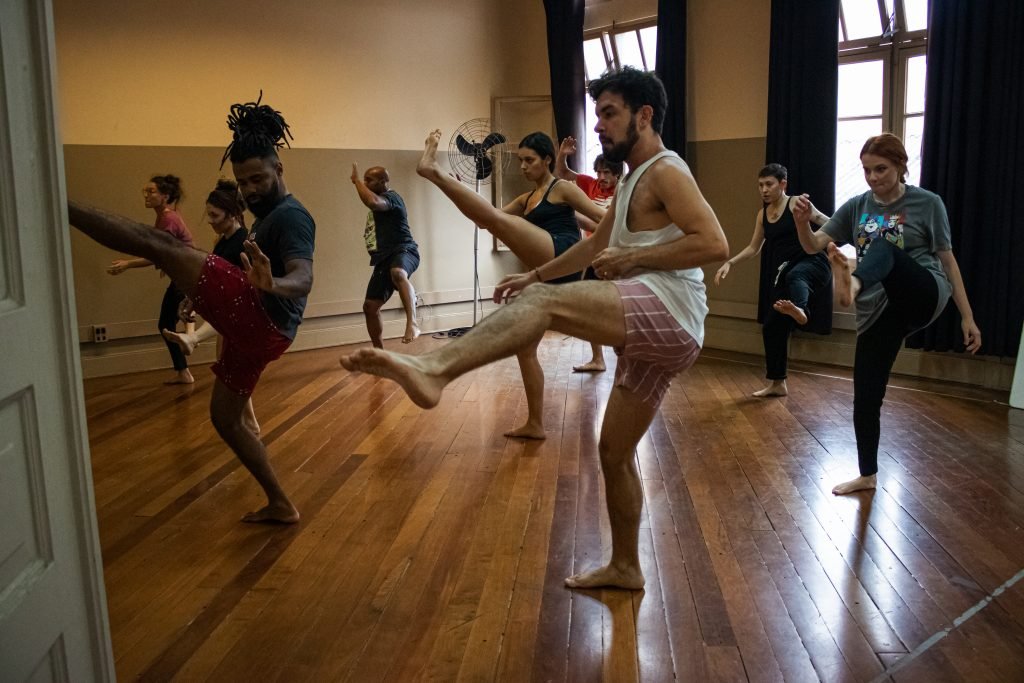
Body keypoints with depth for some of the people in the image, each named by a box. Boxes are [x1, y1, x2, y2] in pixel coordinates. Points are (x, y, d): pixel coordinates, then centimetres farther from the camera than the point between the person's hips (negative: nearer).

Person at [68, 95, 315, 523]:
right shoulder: (268, 217, 26)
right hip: (255, 329, 11)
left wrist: (272, 284, -47)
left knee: (159, 245, -16)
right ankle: (280, 504, 24)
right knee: (225, 419, 18)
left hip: (259, 320, -11)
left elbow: (303, 278, -26)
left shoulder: (290, 215, -7)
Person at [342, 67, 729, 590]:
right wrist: (535, 273, 31)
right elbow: (595, 244, 38)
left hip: (668, 316, -10)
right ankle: (625, 567, 29)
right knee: (614, 452, 16)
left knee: (543, 304, -29)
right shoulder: (633, 182, 27)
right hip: (651, 332, 10)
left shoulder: (665, 171, -3)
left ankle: (431, 370, -48)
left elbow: (715, 243, -17)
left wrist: (631, 259, -16)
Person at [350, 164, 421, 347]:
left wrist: (357, 180, -18)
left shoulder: (390, 197, -8)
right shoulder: (378, 202, 23)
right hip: (384, 258, 10)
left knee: (398, 274, -46)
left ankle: (412, 323, -57)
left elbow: (372, 201, -32)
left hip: (403, 251, -10)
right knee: (370, 306, 8)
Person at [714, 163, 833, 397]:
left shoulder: (796, 204, -5)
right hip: (781, 274, 7)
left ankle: (799, 311, -78)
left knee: (794, 276, -44)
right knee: (772, 326, 7)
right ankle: (777, 383, 20)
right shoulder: (762, 214, 13)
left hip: (810, 263, -7)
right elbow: (753, 247, 22)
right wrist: (730, 263, 11)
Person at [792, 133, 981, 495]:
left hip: (923, 296, -4)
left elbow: (947, 260, 4)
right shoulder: (856, 207, 8)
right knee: (866, 394, 2)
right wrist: (802, 222, -23)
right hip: (878, 312, 4)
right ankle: (868, 474, 22)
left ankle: (851, 284, -69)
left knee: (882, 247, -33)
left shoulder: (928, 204, 1)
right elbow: (813, 246, 0)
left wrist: (967, 317, 2)